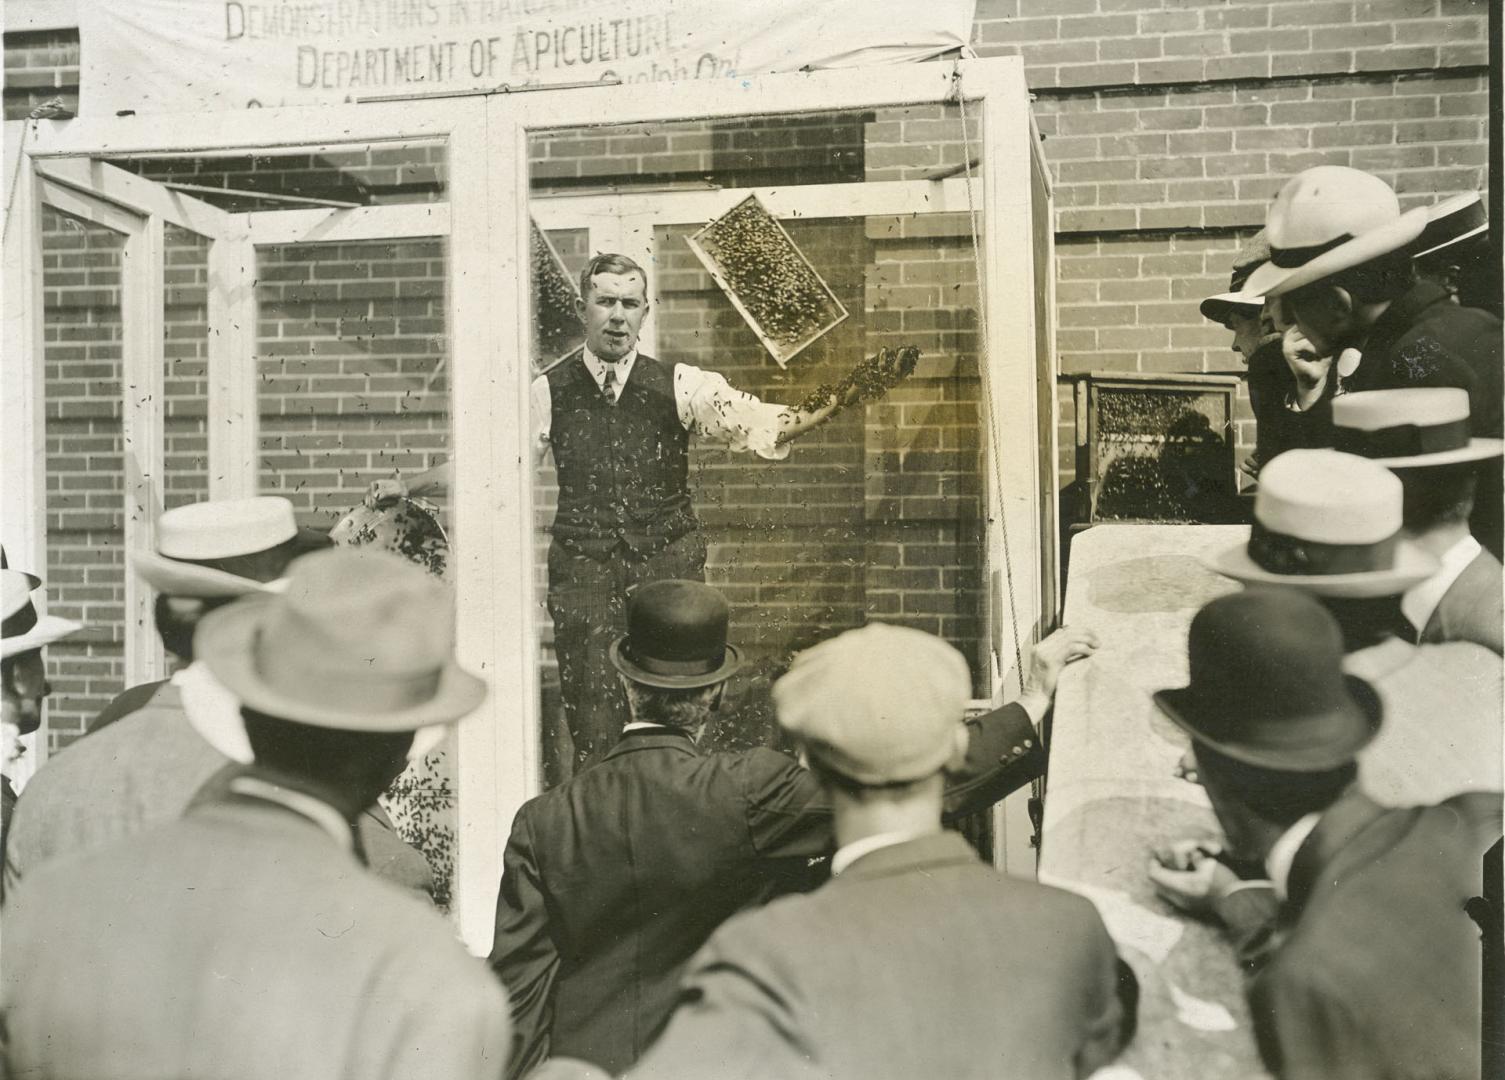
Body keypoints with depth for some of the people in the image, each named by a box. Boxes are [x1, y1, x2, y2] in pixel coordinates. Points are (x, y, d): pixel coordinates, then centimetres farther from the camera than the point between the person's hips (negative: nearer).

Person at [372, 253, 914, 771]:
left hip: (668, 561, 0)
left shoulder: (681, 385, 4)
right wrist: (406, 488, 5)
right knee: (592, 711, 0)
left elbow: (755, 424, -4)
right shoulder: (550, 391, 6)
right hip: (583, 567, 0)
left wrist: (834, 406, -19)